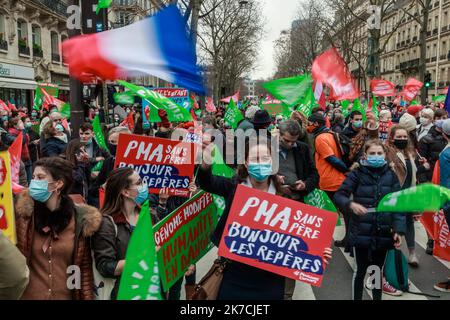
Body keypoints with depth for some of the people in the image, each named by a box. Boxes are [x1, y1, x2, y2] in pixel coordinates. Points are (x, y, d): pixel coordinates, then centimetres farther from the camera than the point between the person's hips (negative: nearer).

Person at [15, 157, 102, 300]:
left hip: (65, 295, 0)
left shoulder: (81, 218, -7)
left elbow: (84, 266, -2)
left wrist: (87, 297, -3)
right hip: (27, 295, 0)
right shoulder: (23, 211, -7)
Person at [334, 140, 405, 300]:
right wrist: (351, 204, -30)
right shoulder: (357, 174, -4)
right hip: (361, 232, -2)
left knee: (378, 270, 16)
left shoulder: (391, 175, 3)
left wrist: (398, 229, -6)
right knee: (360, 270, 9)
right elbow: (339, 195, -9)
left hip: (383, 233, 2)